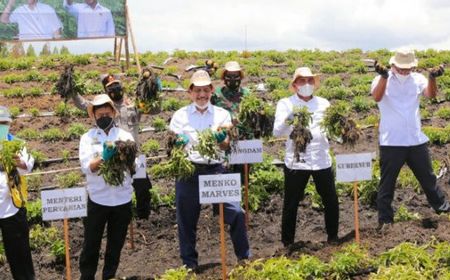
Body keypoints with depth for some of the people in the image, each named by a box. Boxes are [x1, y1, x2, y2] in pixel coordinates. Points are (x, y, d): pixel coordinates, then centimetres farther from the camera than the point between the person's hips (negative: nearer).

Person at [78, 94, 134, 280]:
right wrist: (103, 158, -28)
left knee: (116, 244, 14)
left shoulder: (125, 136, 3)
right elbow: (86, 167, -12)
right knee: (91, 243, 6)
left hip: (122, 198, 2)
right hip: (97, 199, -2)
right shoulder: (87, 138, 0)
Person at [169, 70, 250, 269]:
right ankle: (189, 264, 25)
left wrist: (220, 140, -25)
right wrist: (178, 143, -20)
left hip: (215, 170, 0)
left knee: (236, 213, -7)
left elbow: (225, 146, -2)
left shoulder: (222, 114, 8)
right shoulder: (180, 115, 7)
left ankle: (245, 258, 11)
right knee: (186, 220, 8)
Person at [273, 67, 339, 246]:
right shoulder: (285, 104, 2)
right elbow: (277, 132, -9)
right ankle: (287, 243, 16)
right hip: (295, 162, -2)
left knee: (331, 201, 8)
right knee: (291, 204, 3)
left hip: (321, 160, 3)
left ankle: (333, 237, 27)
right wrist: (288, 117, -27)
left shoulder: (323, 103, 10)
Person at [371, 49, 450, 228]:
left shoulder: (417, 79, 3)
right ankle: (385, 219, 13)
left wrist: (432, 77, -36)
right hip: (391, 142, -3)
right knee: (387, 183, 4)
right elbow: (376, 97, -28)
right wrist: (384, 76, -46)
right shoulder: (382, 79, -7)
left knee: (428, 177, 19)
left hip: (416, 140, 3)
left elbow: (431, 94, -15)